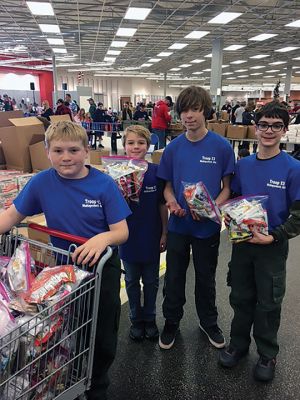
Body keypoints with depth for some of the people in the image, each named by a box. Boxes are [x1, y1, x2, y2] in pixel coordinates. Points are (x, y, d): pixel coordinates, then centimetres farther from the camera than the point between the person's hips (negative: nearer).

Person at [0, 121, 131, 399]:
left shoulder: (103, 185, -19)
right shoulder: (41, 182, -13)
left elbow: (122, 232, -19)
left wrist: (104, 237, -40)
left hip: (102, 269, -1)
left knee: (103, 339, 14)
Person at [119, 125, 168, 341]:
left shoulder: (156, 171, -9)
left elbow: (162, 205, -2)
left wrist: (164, 233, -1)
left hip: (151, 237, 0)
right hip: (129, 237, 0)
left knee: (151, 280, 16)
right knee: (132, 280, 17)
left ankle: (150, 319, 38)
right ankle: (136, 320, 38)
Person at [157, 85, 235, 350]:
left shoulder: (222, 147, -9)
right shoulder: (173, 148, -2)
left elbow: (227, 187, -3)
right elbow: (168, 186, 5)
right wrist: (171, 201, -17)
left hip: (207, 226, -1)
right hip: (178, 225, 2)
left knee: (206, 278, 17)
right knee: (174, 278, 13)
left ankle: (209, 322, 42)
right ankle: (171, 323, 37)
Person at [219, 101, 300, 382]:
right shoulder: (243, 165, 0)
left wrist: (273, 237, -20)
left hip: (272, 247, -3)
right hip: (242, 242, 3)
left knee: (268, 303, 13)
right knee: (240, 297, 17)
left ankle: (267, 354, 35)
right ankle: (238, 343, 39)